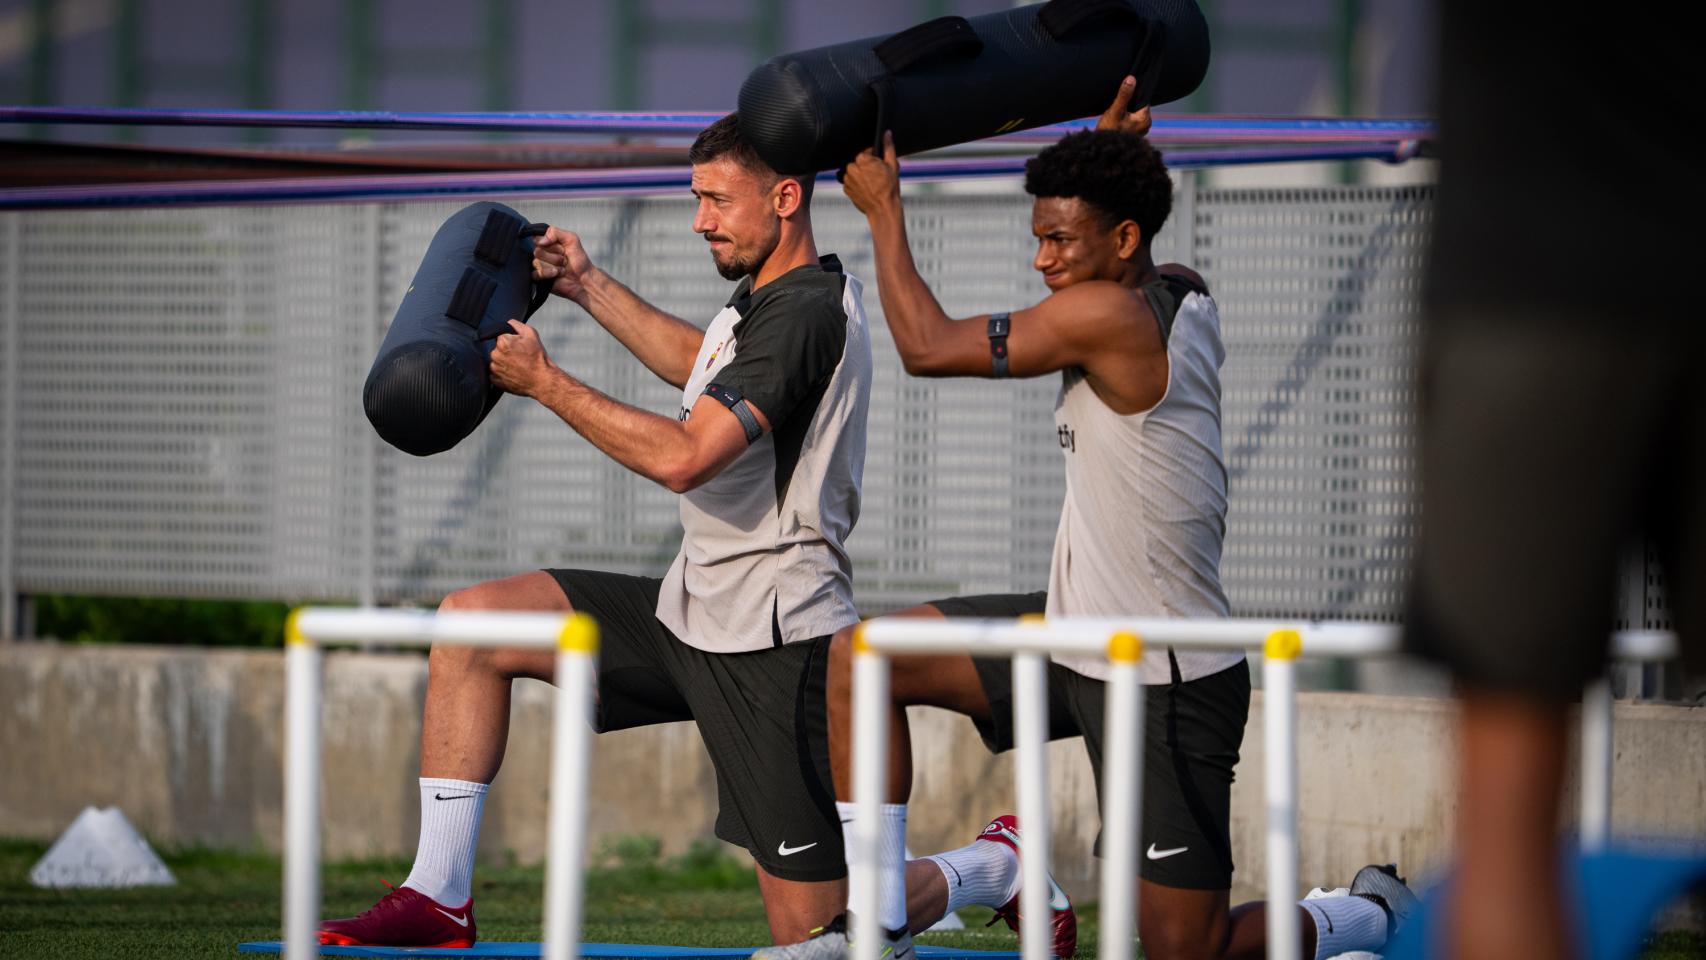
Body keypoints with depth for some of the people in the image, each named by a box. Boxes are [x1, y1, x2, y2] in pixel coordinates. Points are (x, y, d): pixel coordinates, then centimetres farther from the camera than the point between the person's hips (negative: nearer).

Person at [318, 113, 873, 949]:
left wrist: (544, 382, -17)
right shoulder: (765, 296, 12)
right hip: (692, 611, 10)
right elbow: (700, 365, 37)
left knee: (815, 932, -7)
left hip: (772, 643, -10)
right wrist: (591, 287, 32)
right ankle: (440, 897, 1)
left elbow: (684, 456, -27)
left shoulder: (806, 312, -19)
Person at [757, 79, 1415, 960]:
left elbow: (927, 347, -14)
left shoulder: (1108, 315, -23)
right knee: (860, 657, 1)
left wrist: (883, 209, -4)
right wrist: (1114, 148, 19)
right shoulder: (1183, 298, 2)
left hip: (1167, 683, -10)